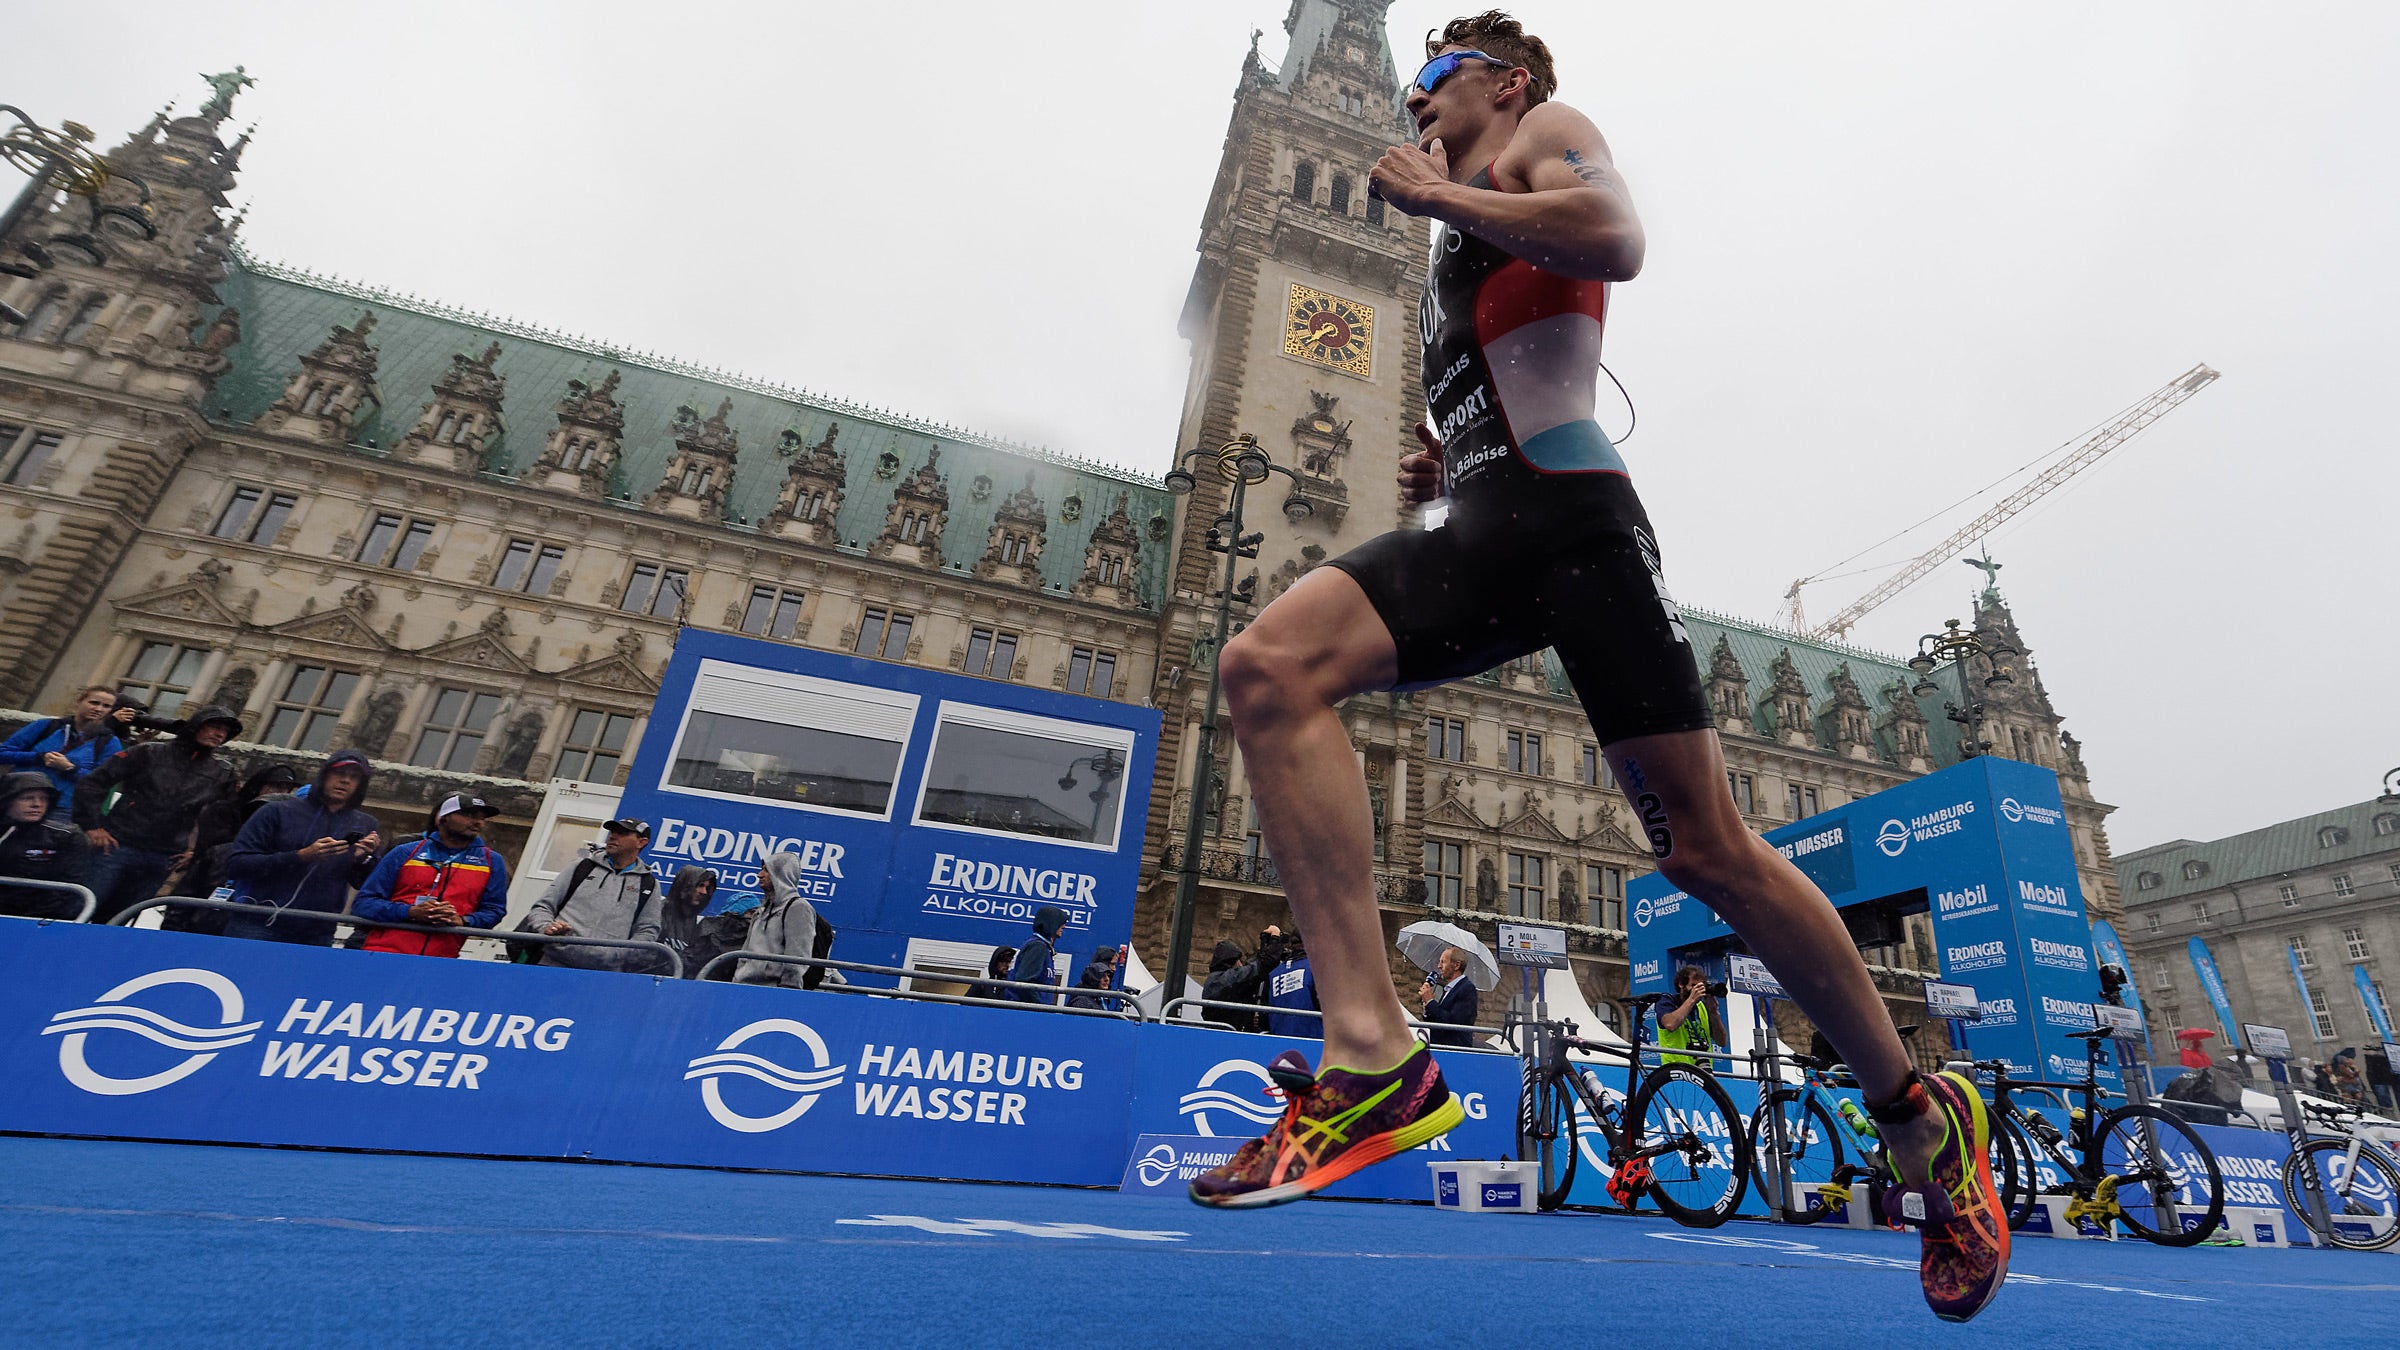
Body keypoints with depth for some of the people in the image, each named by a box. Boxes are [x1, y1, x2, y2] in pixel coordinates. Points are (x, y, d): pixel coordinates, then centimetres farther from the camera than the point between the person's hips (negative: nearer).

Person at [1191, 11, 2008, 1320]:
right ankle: (1373, 1056, -28)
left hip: (1569, 512, -7)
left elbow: (1615, 240, -10)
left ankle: (1921, 1114, 17)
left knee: (1703, 846, -8)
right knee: (1268, 666, -20)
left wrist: (1434, 190, 0)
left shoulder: (1550, 129, 15)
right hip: (1478, 525, 7)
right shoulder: (1460, 228, 36)